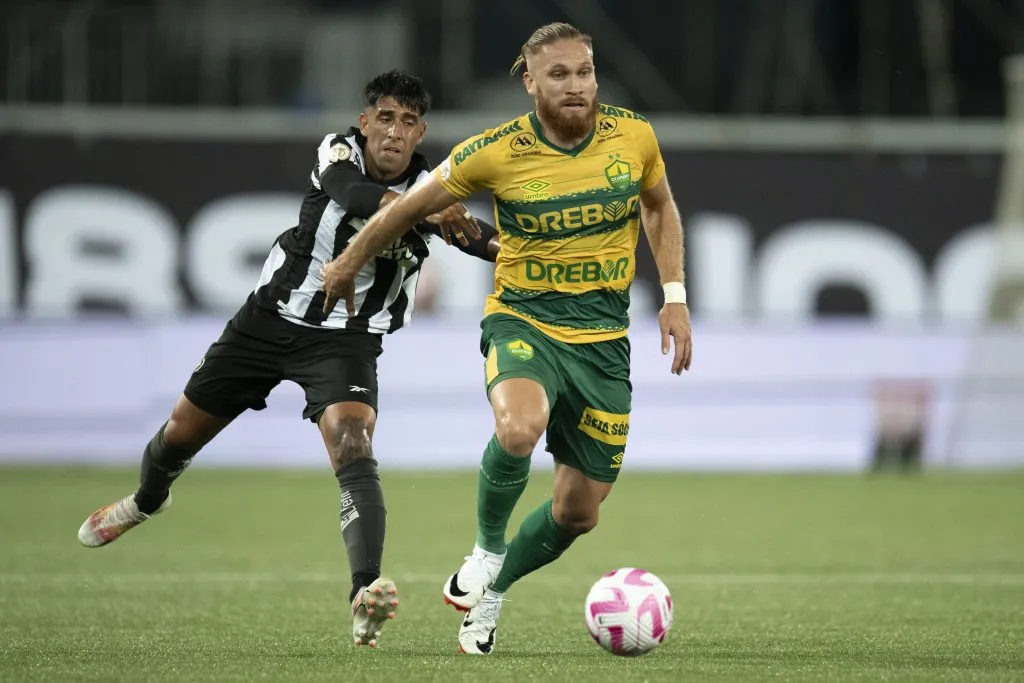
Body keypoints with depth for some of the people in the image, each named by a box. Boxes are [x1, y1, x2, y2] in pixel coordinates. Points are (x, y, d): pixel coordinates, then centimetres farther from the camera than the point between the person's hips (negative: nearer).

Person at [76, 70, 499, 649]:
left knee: (355, 452, -28)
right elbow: (350, 191, -39)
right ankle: (147, 501, 50)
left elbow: (477, 234, -31)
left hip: (347, 339, -2)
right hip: (273, 317, 2)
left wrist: (503, 245, -55)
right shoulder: (338, 153, -15)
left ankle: (367, 593, -40)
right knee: (180, 434, 16)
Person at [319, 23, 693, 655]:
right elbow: (414, 205, 3)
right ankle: (487, 550, -8)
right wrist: (349, 263, 14)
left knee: (579, 513, 7)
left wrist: (674, 296, 7)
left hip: (603, 340, 3)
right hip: (521, 321, -3)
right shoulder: (496, 153, -13)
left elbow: (659, 205, 16)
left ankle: (491, 590, 36)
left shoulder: (634, 136, -5)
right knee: (520, 428, -37)